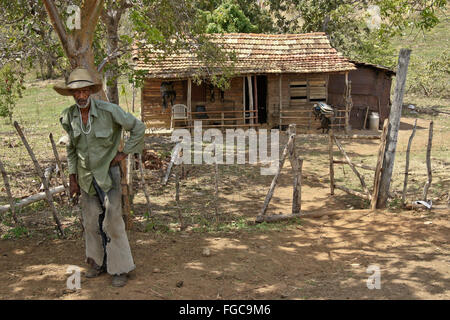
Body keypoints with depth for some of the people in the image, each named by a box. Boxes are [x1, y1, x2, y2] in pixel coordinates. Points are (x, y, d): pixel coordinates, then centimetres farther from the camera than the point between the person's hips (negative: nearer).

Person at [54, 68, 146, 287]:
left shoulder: (109, 110, -18)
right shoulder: (68, 117, -3)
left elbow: (138, 127, -8)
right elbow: (71, 149, 10)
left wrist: (124, 153, -8)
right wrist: (72, 178, 10)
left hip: (107, 172, -4)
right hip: (85, 175, 5)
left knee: (112, 220, -3)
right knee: (91, 222, 13)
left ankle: (120, 268, 11)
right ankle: (98, 262, 32)